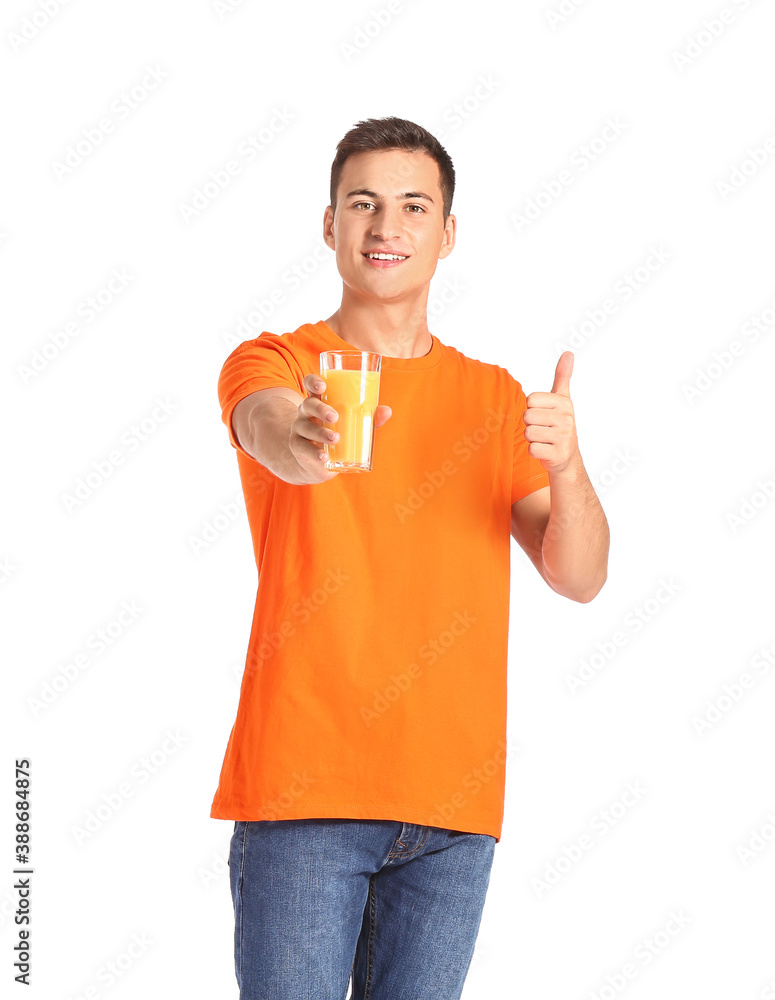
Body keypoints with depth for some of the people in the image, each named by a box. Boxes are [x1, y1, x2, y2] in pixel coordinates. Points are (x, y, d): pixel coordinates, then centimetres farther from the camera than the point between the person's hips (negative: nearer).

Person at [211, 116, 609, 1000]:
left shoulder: (493, 397, 13)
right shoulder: (271, 363, 4)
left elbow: (579, 578, 3)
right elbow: (268, 428, -21)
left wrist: (566, 467, -18)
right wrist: (302, 438, -46)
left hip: (453, 799, 3)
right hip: (301, 789, -3)